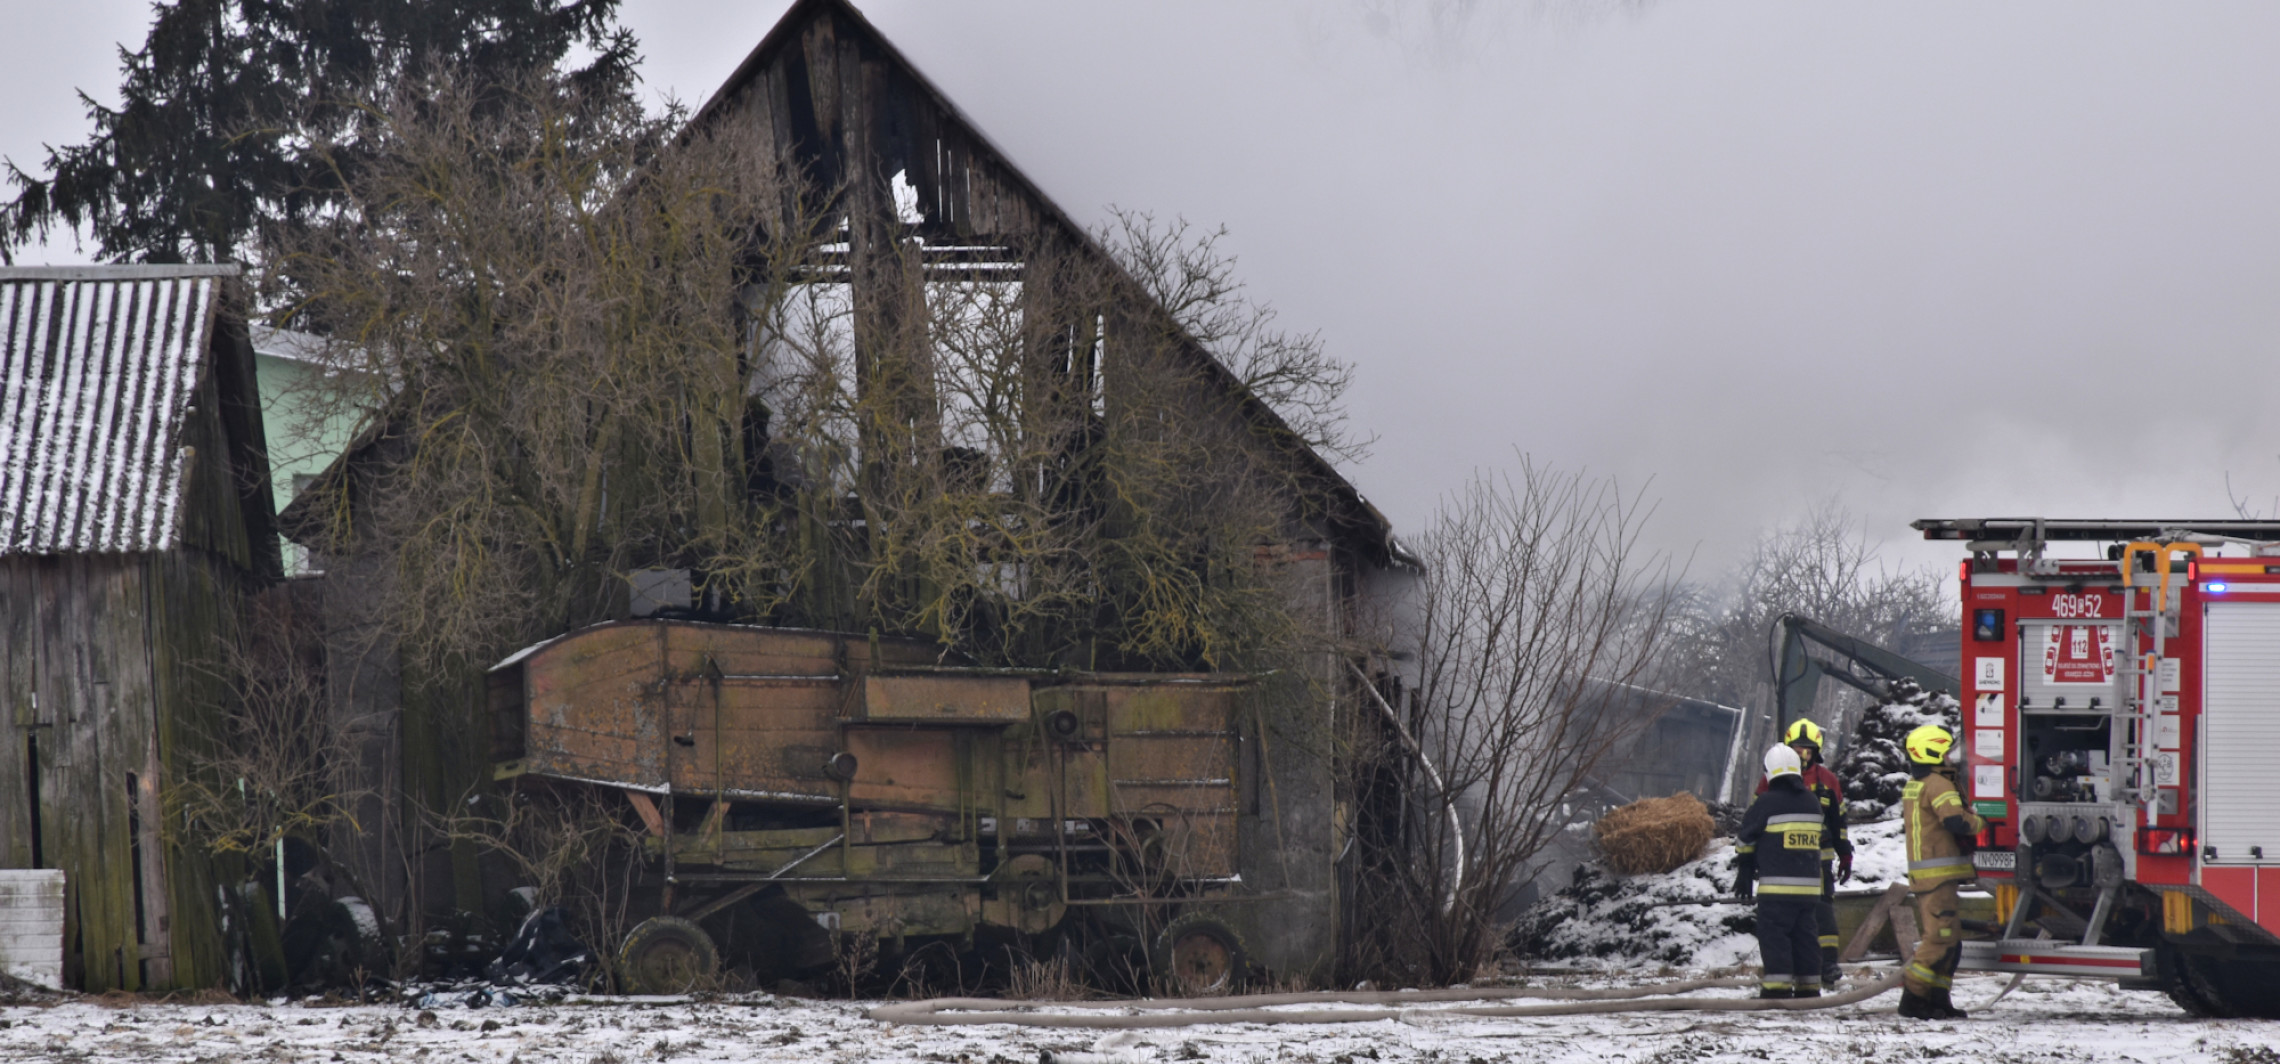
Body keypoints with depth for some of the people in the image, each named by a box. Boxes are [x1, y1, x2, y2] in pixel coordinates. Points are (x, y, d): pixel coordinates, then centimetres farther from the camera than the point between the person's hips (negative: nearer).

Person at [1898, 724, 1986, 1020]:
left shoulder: (1912, 786, 17)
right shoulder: (1938, 784, -13)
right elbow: (1956, 820, -23)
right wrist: (1982, 823, -4)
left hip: (1920, 872, 10)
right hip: (1939, 873, -10)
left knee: (1949, 939, 14)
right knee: (1941, 937, -11)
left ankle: (1938, 998, 12)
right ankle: (1913, 997, -14)